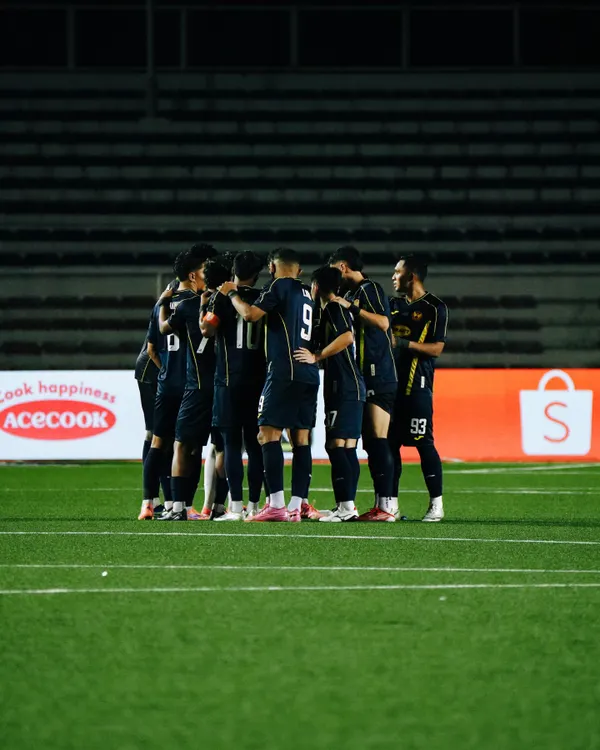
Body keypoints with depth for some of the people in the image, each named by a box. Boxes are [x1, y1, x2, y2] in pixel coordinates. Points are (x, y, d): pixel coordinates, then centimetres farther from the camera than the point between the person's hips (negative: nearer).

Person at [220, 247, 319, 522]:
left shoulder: (278, 286, -3)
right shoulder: (307, 294, 20)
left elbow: (251, 314, -12)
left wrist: (232, 293, 3)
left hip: (285, 371, -8)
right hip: (310, 373, 8)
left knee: (269, 432, -8)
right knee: (301, 438, 6)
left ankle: (276, 505, -17)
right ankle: (296, 506, 4)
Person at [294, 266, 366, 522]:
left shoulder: (334, 308, -9)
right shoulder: (329, 311, 21)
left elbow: (347, 337, -25)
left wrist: (316, 356, -19)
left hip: (344, 386, -10)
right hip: (350, 388, 10)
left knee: (336, 445, -12)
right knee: (347, 448, 9)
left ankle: (345, 505, -17)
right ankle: (348, 506, 10)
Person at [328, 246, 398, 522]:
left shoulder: (370, 289, -7)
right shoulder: (351, 293, 20)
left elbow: (383, 322, -22)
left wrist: (351, 308, -20)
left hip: (378, 376, -10)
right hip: (362, 377, 10)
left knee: (378, 439, -12)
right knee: (370, 441, 9)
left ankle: (387, 505, -13)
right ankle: (382, 503, 11)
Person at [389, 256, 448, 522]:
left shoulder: (435, 308, -3)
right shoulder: (393, 305, 16)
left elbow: (436, 348, -8)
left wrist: (405, 344, -17)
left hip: (417, 386, -6)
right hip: (390, 382, 6)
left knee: (423, 443, -9)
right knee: (390, 443, 5)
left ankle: (436, 504, -4)